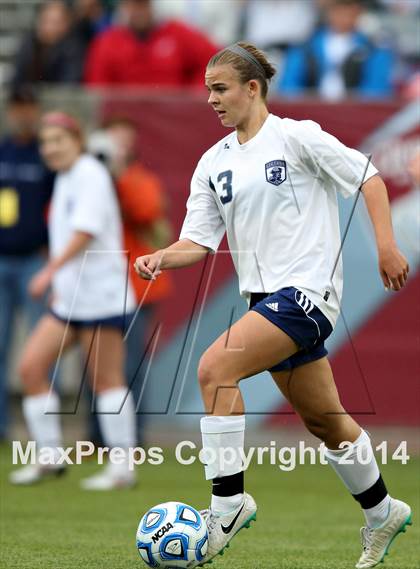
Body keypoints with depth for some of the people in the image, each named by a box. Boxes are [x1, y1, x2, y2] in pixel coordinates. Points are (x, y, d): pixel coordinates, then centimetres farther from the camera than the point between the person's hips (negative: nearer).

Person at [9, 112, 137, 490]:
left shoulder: (90, 175, -10)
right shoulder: (64, 180, 16)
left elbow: (85, 231, -22)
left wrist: (51, 271, -28)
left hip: (101, 296, -9)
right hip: (69, 299, 9)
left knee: (106, 379, -6)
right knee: (30, 366, 2)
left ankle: (123, 467, -1)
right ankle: (50, 456, 8)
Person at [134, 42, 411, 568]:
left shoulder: (295, 136, -6)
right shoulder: (214, 162, 12)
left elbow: (368, 178, -5)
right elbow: (198, 242, 8)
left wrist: (386, 246, -13)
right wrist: (161, 258, -12)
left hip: (306, 289, -7)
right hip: (265, 297, 7)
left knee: (214, 367, -23)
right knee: (322, 418, 14)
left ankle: (228, 500, -18)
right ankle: (381, 513, 32)